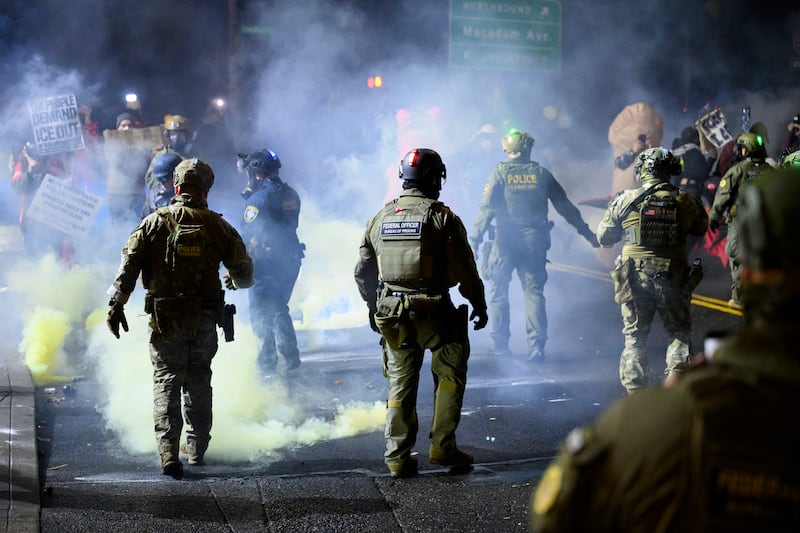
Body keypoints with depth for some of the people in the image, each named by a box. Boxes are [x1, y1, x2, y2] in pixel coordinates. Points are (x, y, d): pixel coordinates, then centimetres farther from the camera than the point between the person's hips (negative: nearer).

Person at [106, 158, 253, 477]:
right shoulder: (216, 225, 0)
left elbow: (129, 265, -7)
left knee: (166, 382, 1)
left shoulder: (154, 222, -1)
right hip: (205, 319, 1)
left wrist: (116, 304, -4)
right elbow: (244, 271, 6)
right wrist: (234, 282, 29)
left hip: (165, 318, -1)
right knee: (199, 382, 16)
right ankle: (196, 448, 24)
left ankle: (168, 452, -13)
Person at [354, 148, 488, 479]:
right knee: (450, 375, 13)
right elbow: (464, 271, -9)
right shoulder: (442, 217, -8)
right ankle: (442, 447, 10)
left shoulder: (380, 218, 8)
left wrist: (374, 308, 26)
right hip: (433, 311, -4)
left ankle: (397, 458, 10)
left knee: (400, 383, 12)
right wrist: (479, 305, 4)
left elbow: (363, 272, 14)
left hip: (390, 313, 4)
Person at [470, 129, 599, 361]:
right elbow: (565, 207, 10)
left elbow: (486, 209, -8)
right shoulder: (541, 174, 7)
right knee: (534, 291, 7)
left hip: (506, 240, -2)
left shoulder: (501, 172, -1)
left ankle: (500, 344, 9)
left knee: (498, 290, 9)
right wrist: (586, 232, 17)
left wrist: (474, 240, -8)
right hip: (534, 241, 2)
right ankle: (536, 345, -1)